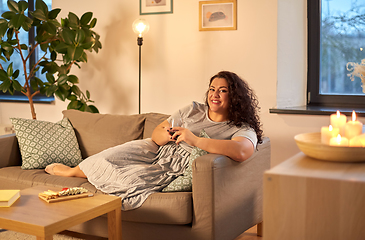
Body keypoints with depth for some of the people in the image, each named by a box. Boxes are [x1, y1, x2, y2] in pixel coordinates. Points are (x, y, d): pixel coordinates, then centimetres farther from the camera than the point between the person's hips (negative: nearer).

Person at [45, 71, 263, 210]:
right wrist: (167, 135, -19)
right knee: (107, 158, -9)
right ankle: (73, 170, 24)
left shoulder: (243, 130, -9)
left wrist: (194, 140, -33)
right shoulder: (193, 110, 7)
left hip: (176, 170, -5)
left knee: (128, 178, -22)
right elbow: (156, 134, 8)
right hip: (158, 151, 5)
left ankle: (73, 172, 5)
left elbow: (242, 152, -35)